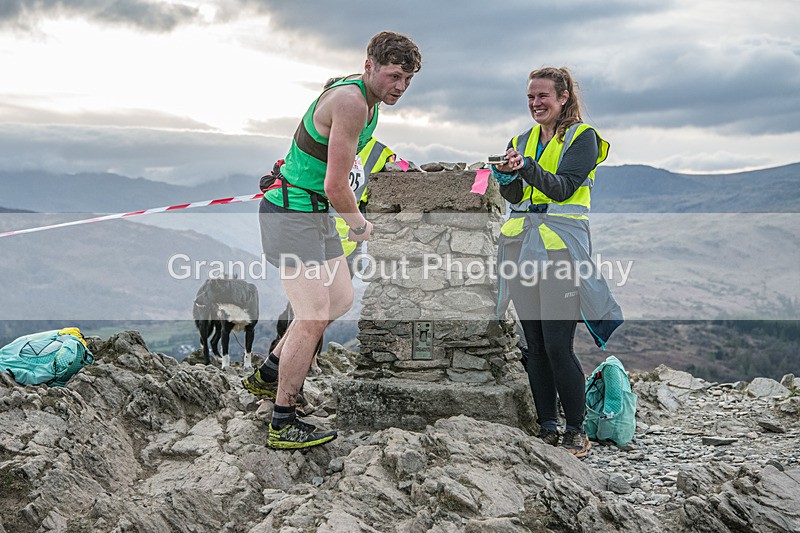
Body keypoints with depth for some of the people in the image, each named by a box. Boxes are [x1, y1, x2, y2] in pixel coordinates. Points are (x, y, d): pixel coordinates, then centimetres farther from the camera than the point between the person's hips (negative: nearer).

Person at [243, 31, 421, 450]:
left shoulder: (366, 99, 9)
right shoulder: (350, 102, -23)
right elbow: (336, 186, -23)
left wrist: (348, 162, 15)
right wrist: (361, 226, -6)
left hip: (317, 212, 11)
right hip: (291, 213, -10)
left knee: (341, 299, 16)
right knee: (314, 318, -12)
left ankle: (269, 373, 30)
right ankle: (283, 426, -2)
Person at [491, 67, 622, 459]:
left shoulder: (583, 137, 1)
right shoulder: (522, 141, 18)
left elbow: (563, 188, -12)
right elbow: (514, 197, 7)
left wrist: (526, 166, -27)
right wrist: (506, 175, -15)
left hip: (561, 246, -6)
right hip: (522, 245, 6)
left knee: (557, 345, -11)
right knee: (534, 344, 6)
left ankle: (576, 432, 2)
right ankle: (546, 429, 14)